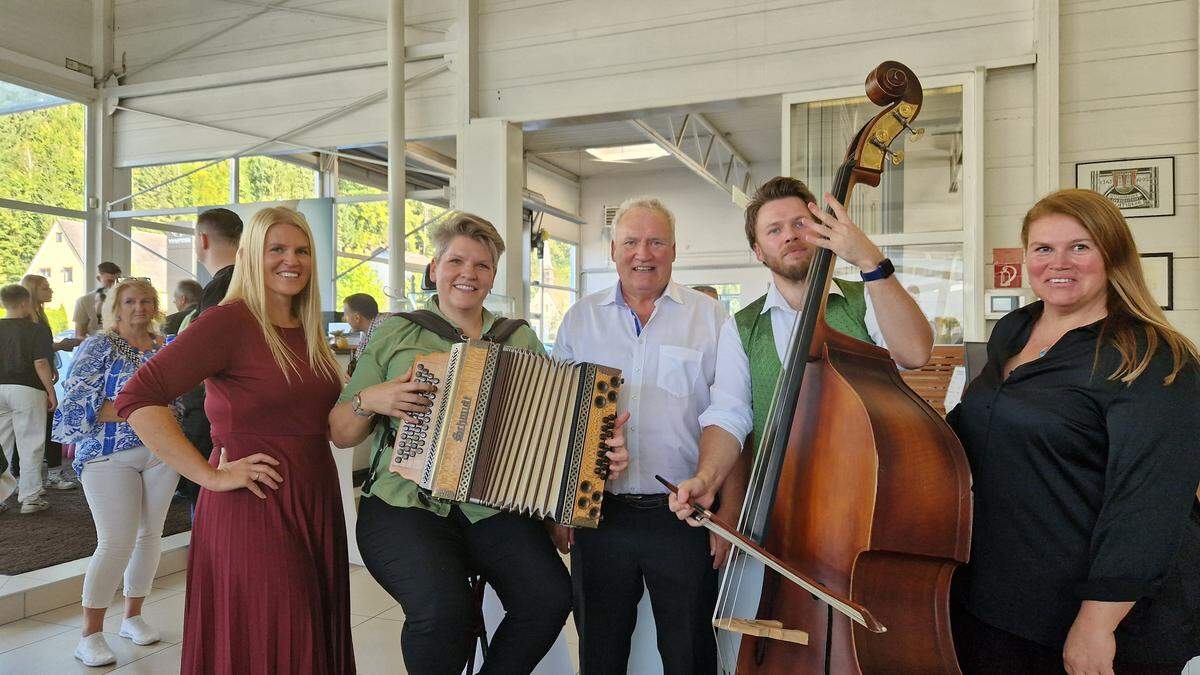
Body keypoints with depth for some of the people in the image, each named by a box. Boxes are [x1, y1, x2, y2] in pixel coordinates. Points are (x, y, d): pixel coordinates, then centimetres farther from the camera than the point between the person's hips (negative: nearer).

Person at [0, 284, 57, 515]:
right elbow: (41, 364, -12)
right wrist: (51, 392, -5)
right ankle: (30, 497, 4)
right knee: (30, 445, 1)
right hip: (26, 389, -4)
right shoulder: (37, 330, -8)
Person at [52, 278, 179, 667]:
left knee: (150, 535, 9)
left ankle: (133, 616, 26)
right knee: (117, 543, -10)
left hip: (161, 452, 5)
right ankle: (91, 634, 5)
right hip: (109, 456, -5)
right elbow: (75, 402, -11)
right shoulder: (99, 346, -4)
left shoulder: (164, 346, 10)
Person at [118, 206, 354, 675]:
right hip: (254, 509, -7)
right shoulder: (229, 321, -12)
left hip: (317, 504, 7)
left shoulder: (307, 331, 11)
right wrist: (211, 475, -18)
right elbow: (136, 399, -17)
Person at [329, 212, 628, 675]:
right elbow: (340, 435, 10)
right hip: (405, 503, -2)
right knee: (443, 605, -29)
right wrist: (369, 400, -10)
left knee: (550, 596, -22)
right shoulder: (395, 335, 8)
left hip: (494, 508, 2)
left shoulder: (522, 340, 13)